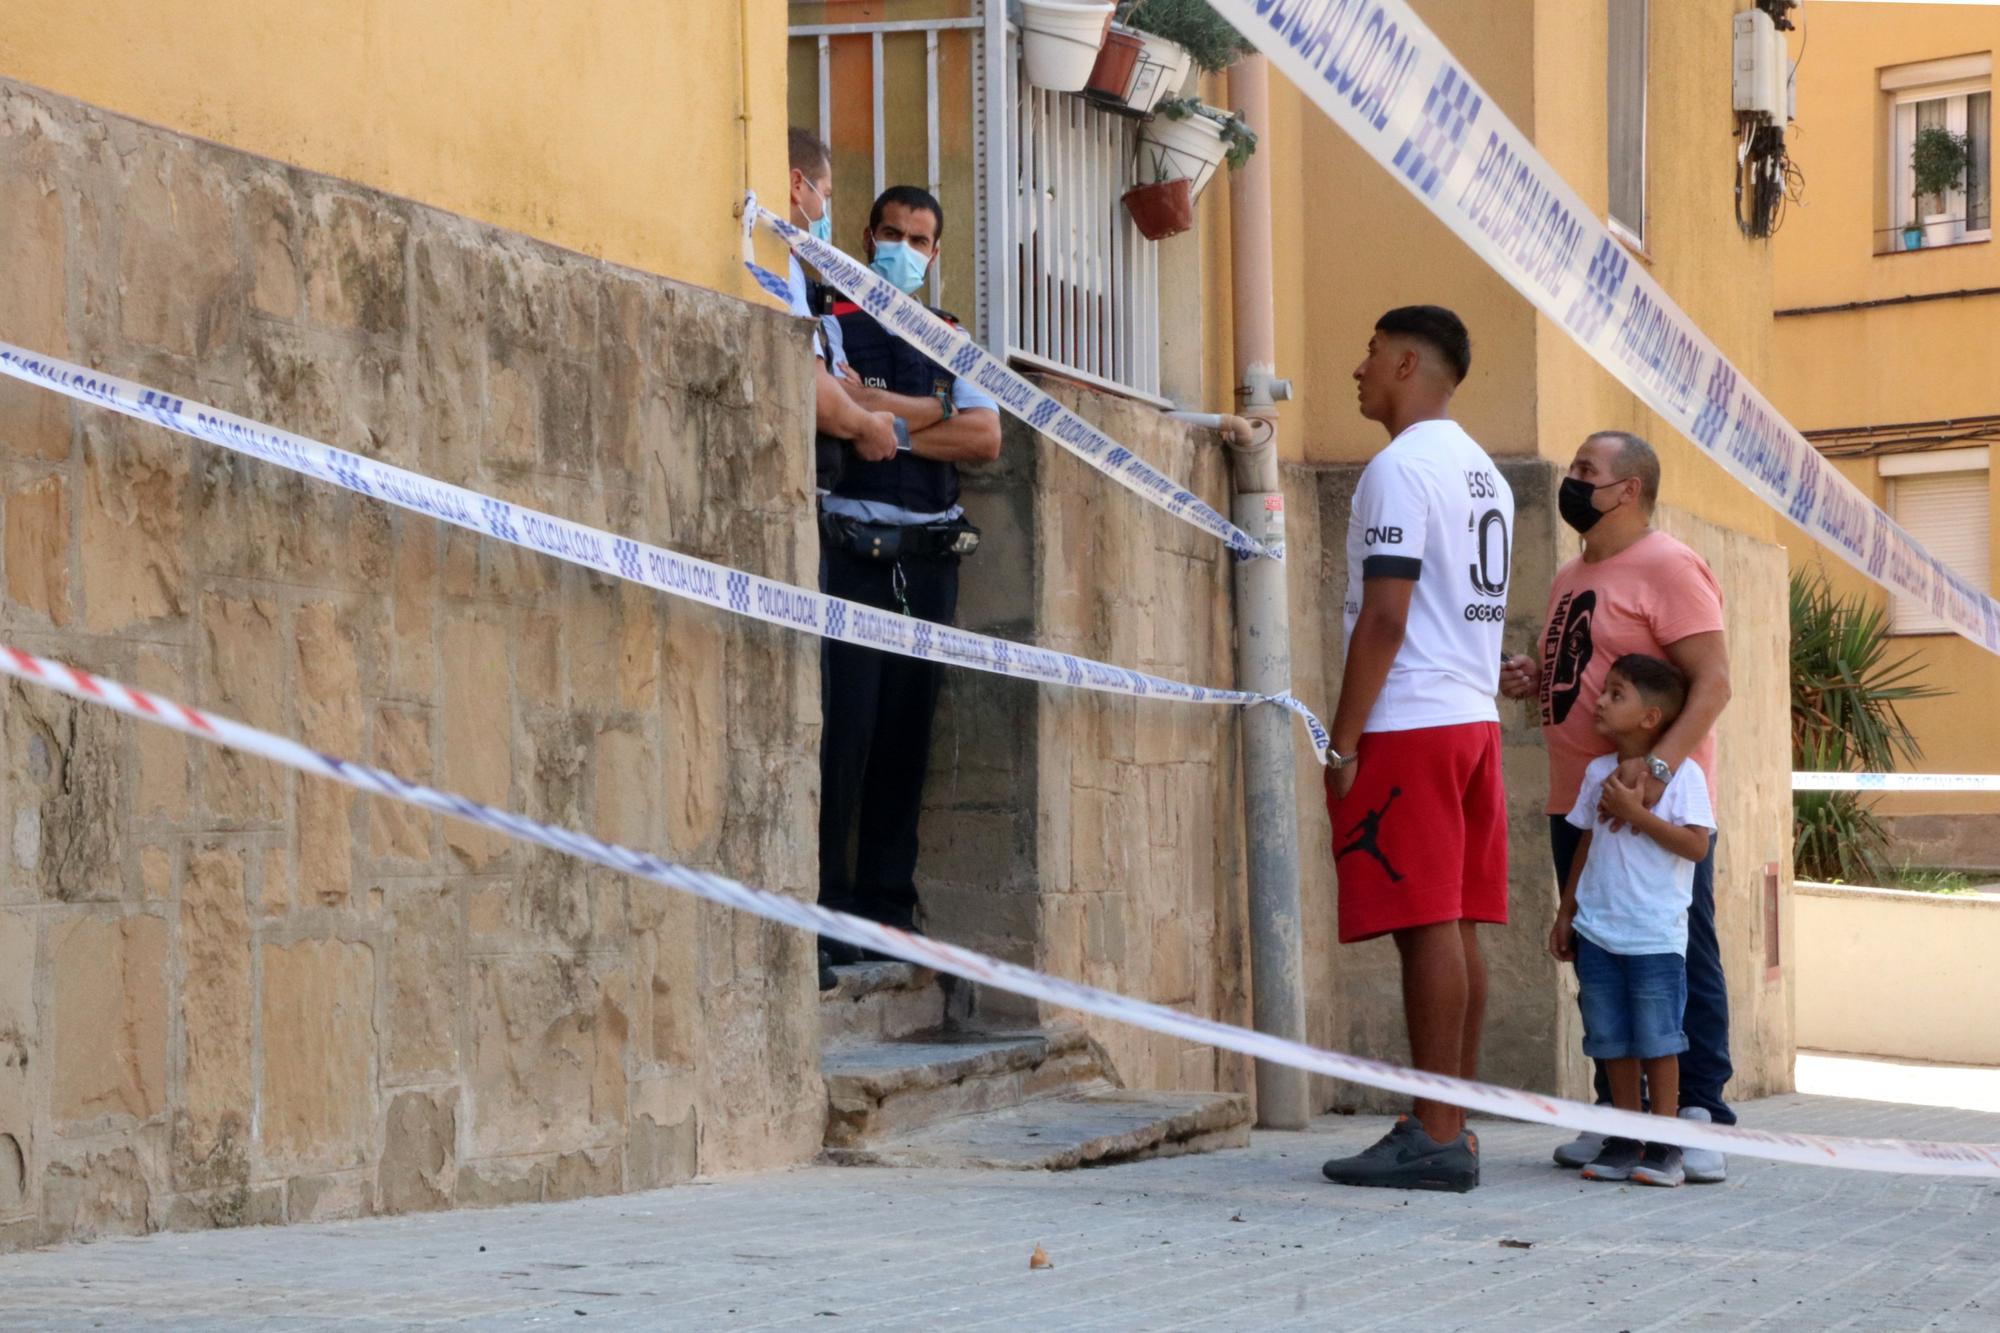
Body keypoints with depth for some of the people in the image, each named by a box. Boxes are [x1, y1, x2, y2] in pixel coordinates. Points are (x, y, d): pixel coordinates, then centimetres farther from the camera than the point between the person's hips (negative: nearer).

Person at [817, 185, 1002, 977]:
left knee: (908, 734, 5)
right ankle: (828, 911, -8)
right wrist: (933, 410, -2)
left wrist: (886, 425, -5)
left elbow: (985, 438, 4)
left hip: (930, 555, 5)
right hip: (852, 548, -5)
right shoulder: (832, 324, 6)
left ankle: (889, 906, 10)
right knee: (844, 730, -11)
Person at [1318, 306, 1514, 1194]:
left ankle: (1435, 1137, -9)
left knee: (1428, 927, -9)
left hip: (1410, 724, -9)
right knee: (1456, 928, 9)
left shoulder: (1400, 469, -11)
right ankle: (1453, 1129, 11)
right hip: (1475, 719, 9)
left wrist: (1343, 740, -14)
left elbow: (1384, 617, -16)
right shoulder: (1483, 474, 19)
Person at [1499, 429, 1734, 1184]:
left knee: (1683, 961, -6)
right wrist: (1533, 679, 7)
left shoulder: (1668, 569, -9)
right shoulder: (1571, 578, 18)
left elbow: (1713, 681, -17)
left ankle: (1699, 1116, -4)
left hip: (1656, 809, -9)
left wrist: (1660, 762, -30)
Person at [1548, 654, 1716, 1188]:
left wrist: (1635, 812, -19)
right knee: (1611, 1040, 8)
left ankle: (1664, 1144, 3)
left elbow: (1696, 844, -15)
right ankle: (1625, 1140, 15)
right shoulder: (1598, 772, 10)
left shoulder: (1681, 773, -7)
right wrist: (1566, 914, 16)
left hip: (1655, 937, -6)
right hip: (1597, 933, 6)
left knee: (1657, 1038, -2)